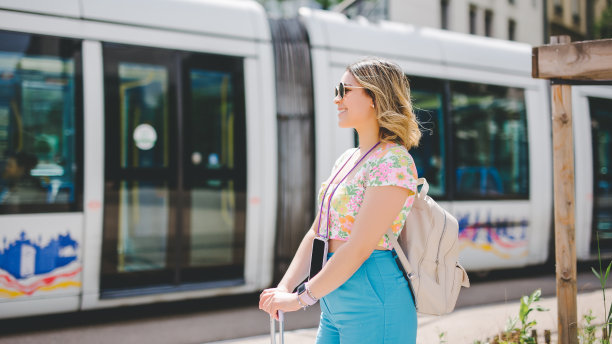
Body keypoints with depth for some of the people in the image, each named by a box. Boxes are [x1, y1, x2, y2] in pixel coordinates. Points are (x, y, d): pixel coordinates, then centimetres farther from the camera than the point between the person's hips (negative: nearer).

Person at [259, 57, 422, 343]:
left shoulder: (393, 162, -14)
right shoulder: (346, 160, 14)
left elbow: (359, 248, -19)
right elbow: (317, 233, 13)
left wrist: (301, 298, -14)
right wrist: (284, 287, 2)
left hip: (373, 298, -8)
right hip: (335, 301, 8)